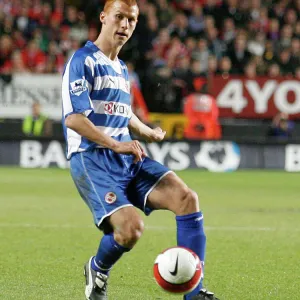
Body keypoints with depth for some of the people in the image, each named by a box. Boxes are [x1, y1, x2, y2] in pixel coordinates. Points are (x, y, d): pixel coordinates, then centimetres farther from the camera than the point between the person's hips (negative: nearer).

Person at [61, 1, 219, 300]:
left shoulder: (121, 69, 20)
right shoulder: (83, 61, -7)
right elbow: (73, 118, -18)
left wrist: (149, 133, 54)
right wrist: (116, 144, -26)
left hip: (127, 158, 8)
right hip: (92, 159, -8)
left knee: (186, 198, -14)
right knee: (131, 227, -26)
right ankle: (97, 270, 9)